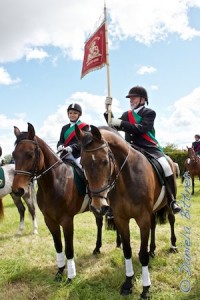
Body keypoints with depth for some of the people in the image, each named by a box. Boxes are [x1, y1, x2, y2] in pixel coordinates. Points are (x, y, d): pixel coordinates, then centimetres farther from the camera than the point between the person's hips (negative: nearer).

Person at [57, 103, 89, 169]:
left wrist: (73, 147, -25)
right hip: (65, 155, 5)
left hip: (78, 154, -5)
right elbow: (61, 141, 13)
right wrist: (60, 146, -12)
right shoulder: (64, 128, 18)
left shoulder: (84, 127, 3)